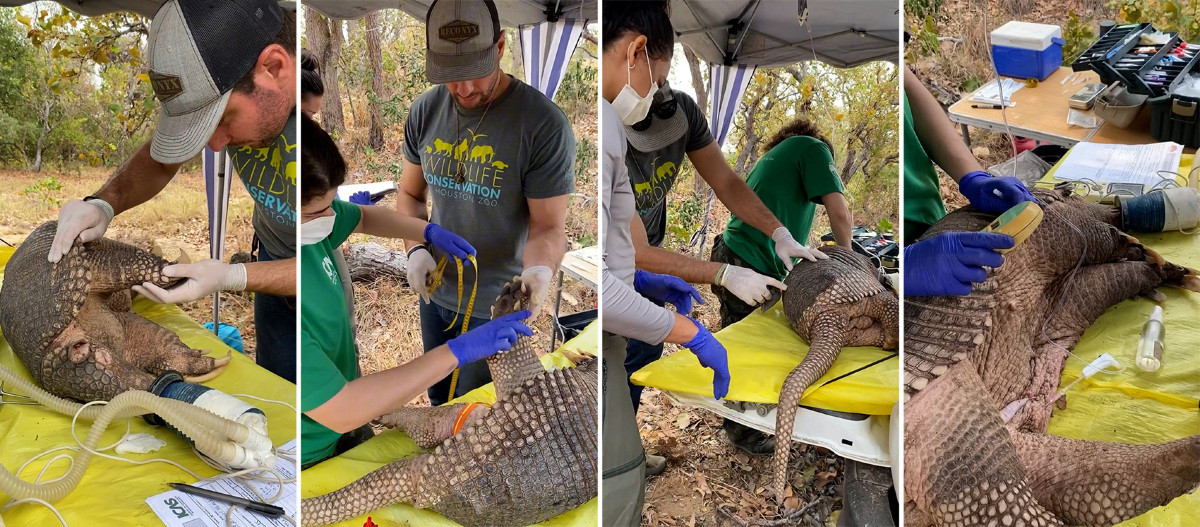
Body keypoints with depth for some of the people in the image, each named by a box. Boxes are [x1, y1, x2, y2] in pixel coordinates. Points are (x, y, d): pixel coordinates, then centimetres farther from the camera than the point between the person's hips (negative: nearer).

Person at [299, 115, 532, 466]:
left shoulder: (311, 220, -16)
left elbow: (364, 216, 8)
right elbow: (342, 412, -35)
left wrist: (430, 232, -10)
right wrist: (457, 352, -33)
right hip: (313, 458, -6)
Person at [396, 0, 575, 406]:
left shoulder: (545, 125, -22)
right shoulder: (425, 111, -5)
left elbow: (549, 226, -18)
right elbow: (410, 194, 8)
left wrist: (540, 269, -40)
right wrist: (416, 248, -11)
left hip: (496, 307, -5)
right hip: (434, 294, 5)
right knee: (439, 401, 26)